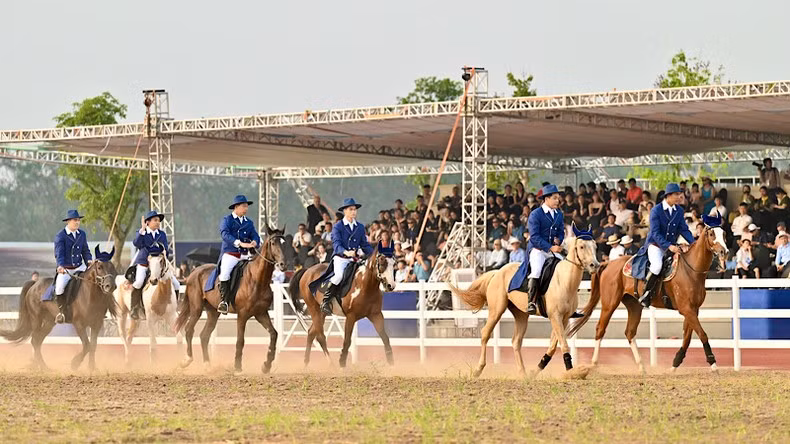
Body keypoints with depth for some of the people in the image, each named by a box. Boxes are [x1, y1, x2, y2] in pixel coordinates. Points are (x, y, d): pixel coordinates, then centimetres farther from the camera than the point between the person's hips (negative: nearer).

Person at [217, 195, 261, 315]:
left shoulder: (249, 222, 18)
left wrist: (254, 242, -18)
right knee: (224, 272, -28)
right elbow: (225, 234, -14)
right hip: (230, 253, -5)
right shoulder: (226, 220, 2)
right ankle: (224, 301, -24)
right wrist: (240, 243, -29)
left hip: (245, 254, 5)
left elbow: (255, 235, 8)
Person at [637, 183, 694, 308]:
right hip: (656, 245, -6)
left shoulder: (679, 211, 6)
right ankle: (645, 294, -20)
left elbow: (684, 229, 7)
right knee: (657, 265, -34)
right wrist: (668, 246, -29)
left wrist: (693, 243, -9)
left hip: (672, 245, 6)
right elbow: (655, 233, -17)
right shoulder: (656, 210, -12)